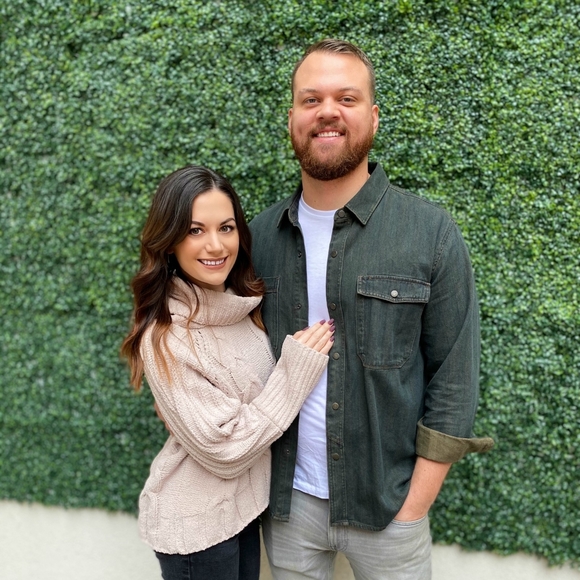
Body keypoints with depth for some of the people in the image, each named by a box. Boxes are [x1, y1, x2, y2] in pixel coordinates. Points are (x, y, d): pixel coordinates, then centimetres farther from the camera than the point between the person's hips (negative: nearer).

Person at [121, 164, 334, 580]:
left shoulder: (241, 307, -5)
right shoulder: (166, 337, -26)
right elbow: (224, 451, -24)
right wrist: (296, 370, -23)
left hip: (245, 504, 7)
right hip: (197, 523, -6)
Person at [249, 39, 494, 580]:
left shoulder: (431, 233, -10)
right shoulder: (260, 235, -1)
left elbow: (453, 382, -8)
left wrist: (413, 508, -9)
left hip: (387, 504, -2)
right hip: (286, 499, 3)